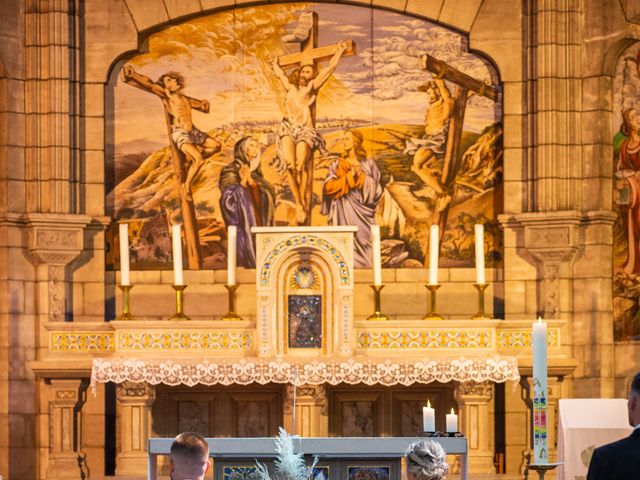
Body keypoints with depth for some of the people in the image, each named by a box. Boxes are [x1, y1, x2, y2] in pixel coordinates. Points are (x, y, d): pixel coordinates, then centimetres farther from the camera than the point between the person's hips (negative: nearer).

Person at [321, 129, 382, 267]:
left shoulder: (368, 164, 8)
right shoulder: (336, 165, 11)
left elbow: (374, 188, 0)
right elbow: (328, 187, -2)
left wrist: (360, 175, -12)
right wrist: (350, 176, -10)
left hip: (361, 213, -1)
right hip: (342, 213, 1)